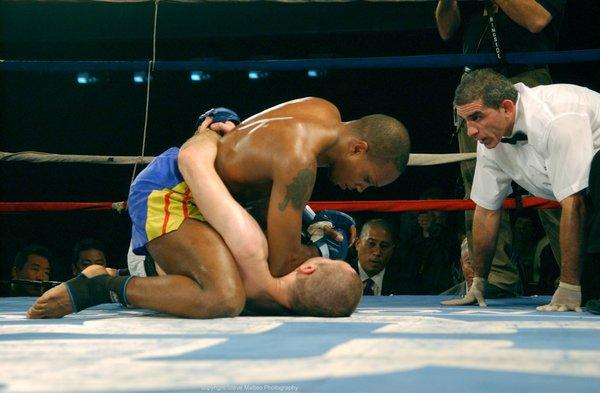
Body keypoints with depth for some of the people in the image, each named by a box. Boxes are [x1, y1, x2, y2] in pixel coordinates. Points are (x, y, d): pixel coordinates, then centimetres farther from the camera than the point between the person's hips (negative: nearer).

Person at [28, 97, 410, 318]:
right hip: (166, 195, -11)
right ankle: (103, 287, -17)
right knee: (224, 301, -31)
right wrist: (325, 250, -4)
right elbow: (281, 261, -23)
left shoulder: (326, 112, 2)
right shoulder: (299, 161, -28)